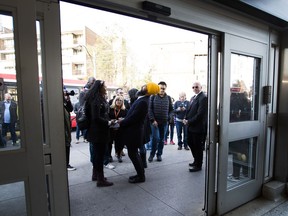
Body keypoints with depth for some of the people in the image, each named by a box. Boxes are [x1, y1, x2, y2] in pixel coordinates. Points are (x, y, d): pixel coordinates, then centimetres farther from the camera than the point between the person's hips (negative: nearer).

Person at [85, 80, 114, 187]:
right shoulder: (96, 100, -19)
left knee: (97, 153, 19)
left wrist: (108, 121, 8)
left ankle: (95, 174, 33)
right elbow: (96, 118, -24)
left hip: (97, 131, 10)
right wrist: (108, 122, -14)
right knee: (100, 154, -1)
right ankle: (100, 179, 10)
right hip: (99, 131, -10)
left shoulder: (99, 99, 11)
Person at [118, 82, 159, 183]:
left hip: (134, 132, -9)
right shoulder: (142, 99, 6)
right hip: (134, 131, 9)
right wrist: (124, 119, 4)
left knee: (132, 154, 3)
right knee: (134, 153, 19)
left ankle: (141, 177, 19)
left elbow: (133, 118, -23)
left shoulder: (143, 102, -24)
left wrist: (122, 122, -9)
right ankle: (140, 174, 32)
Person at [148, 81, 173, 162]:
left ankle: (159, 154, 23)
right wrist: (152, 120, -11)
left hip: (164, 122, 3)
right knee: (156, 138, -8)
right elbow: (150, 109, -5)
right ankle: (152, 154, 11)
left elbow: (171, 109, 13)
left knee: (162, 139, 9)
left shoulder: (168, 98, 5)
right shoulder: (153, 97, -2)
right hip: (155, 121, -3)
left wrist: (167, 117, 4)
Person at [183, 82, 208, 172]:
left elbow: (200, 114, -21)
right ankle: (197, 160, 38)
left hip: (198, 127, -9)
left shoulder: (203, 98, -15)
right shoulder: (193, 97, 14)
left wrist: (189, 121, -17)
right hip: (191, 126, 9)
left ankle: (198, 165, 23)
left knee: (198, 147, 5)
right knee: (190, 143, 18)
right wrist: (186, 119, -2)